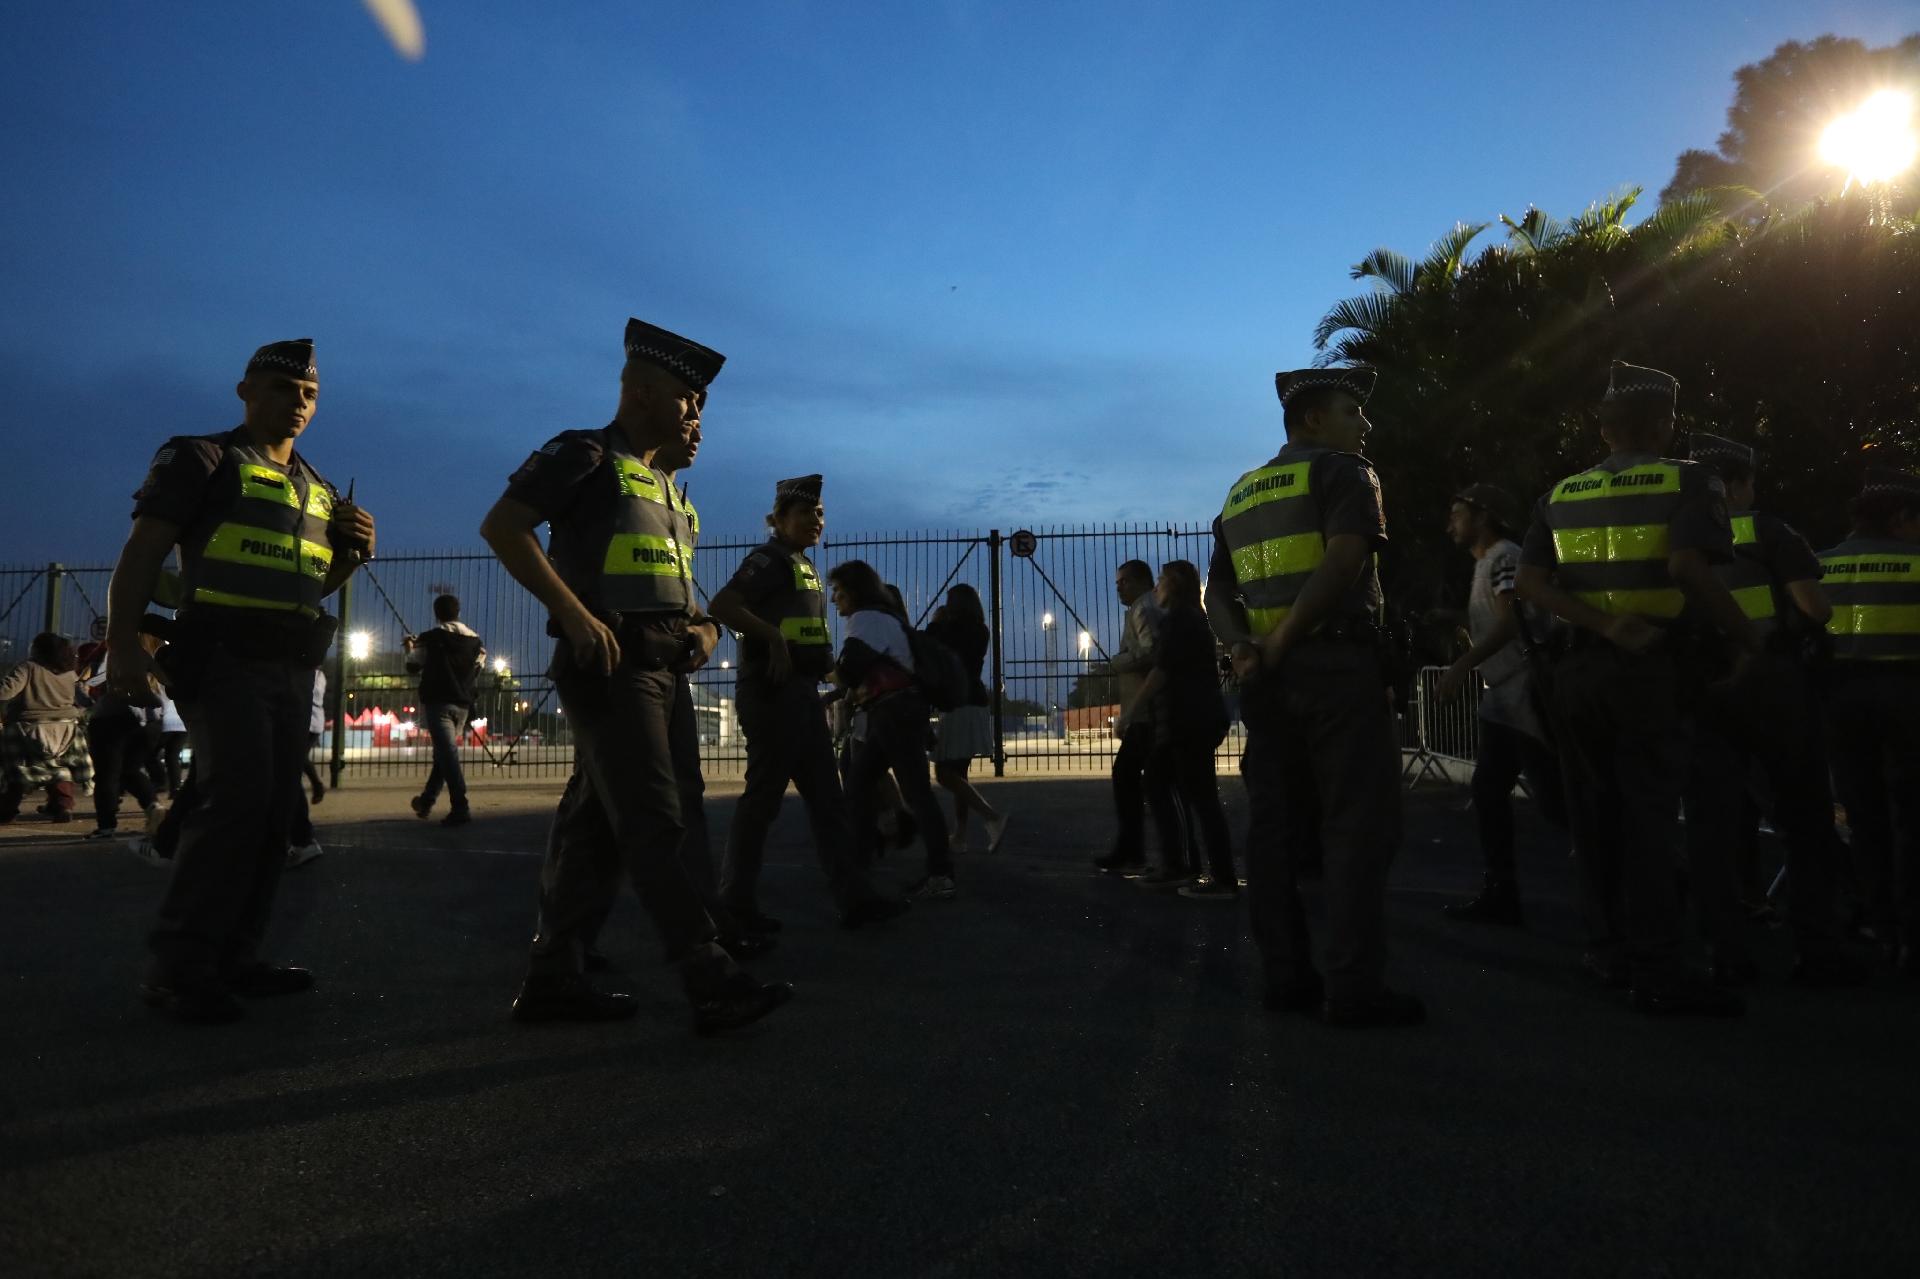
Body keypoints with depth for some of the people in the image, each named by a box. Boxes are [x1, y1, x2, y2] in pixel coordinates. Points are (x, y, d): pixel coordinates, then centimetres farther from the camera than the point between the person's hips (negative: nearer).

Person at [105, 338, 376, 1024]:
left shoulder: (319, 489, 20)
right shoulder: (201, 459, 1)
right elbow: (143, 553, -7)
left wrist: (352, 553, 5)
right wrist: (123, 641, -20)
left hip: (293, 668, 7)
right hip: (222, 657, -7)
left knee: (273, 813, 7)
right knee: (236, 799, -18)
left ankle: (234, 957, 16)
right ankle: (179, 967, -11)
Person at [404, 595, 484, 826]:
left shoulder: (430, 638, -4)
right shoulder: (476, 640, 7)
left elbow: (413, 667, 6)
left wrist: (410, 648, 26)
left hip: (438, 702, -5)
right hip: (462, 704, 5)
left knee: (447, 753, -11)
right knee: (445, 752, 19)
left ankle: (460, 808, -21)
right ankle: (426, 800, 32)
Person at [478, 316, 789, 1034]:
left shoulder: (664, 484, 23)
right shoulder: (584, 455, -2)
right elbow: (500, 526, -13)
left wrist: (702, 627, 8)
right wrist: (576, 615, -21)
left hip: (658, 670, 9)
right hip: (609, 667, -9)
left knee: (597, 827, 10)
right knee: (654, 825, -11)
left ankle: (551, 979, 18)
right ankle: (713, 985, -11)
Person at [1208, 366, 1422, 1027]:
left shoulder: (1240, 494, 20)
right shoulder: (1344, 472, -1)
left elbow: (1218, 591, 12)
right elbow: (1343, 561, -18)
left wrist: (1245, 646, -3)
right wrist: (1281, 642, -14)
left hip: (1270, 677, 7)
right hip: (1336, 664, -7)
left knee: (1277, 829, 8)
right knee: (1357, 826, -3)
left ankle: (1286, 977, 13)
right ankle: (1354, 988, -3)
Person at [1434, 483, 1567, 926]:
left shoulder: (1505, 556, -12)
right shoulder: (1485, 563, 17)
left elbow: (1510, 624, -24)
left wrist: (1461, 666, -31)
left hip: (1525, 694, -10)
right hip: (1500, 696, 10)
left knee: (1553, 797, -7)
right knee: (1488, 793, 7)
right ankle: (1500, 895, 11)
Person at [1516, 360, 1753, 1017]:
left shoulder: (1561, 494, 10)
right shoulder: (1687, 481, -4)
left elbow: (1530, 581, -3)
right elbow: (1689, 565, -22)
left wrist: (1605, 623, -10)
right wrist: (1742, 636, -10)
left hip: (1578, 667, 4)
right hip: (1650, 668, -4)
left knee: (1596, 813, 13)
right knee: (1648, 815, -2)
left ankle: (1609, 949, 21)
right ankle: (1657, 970, -3)